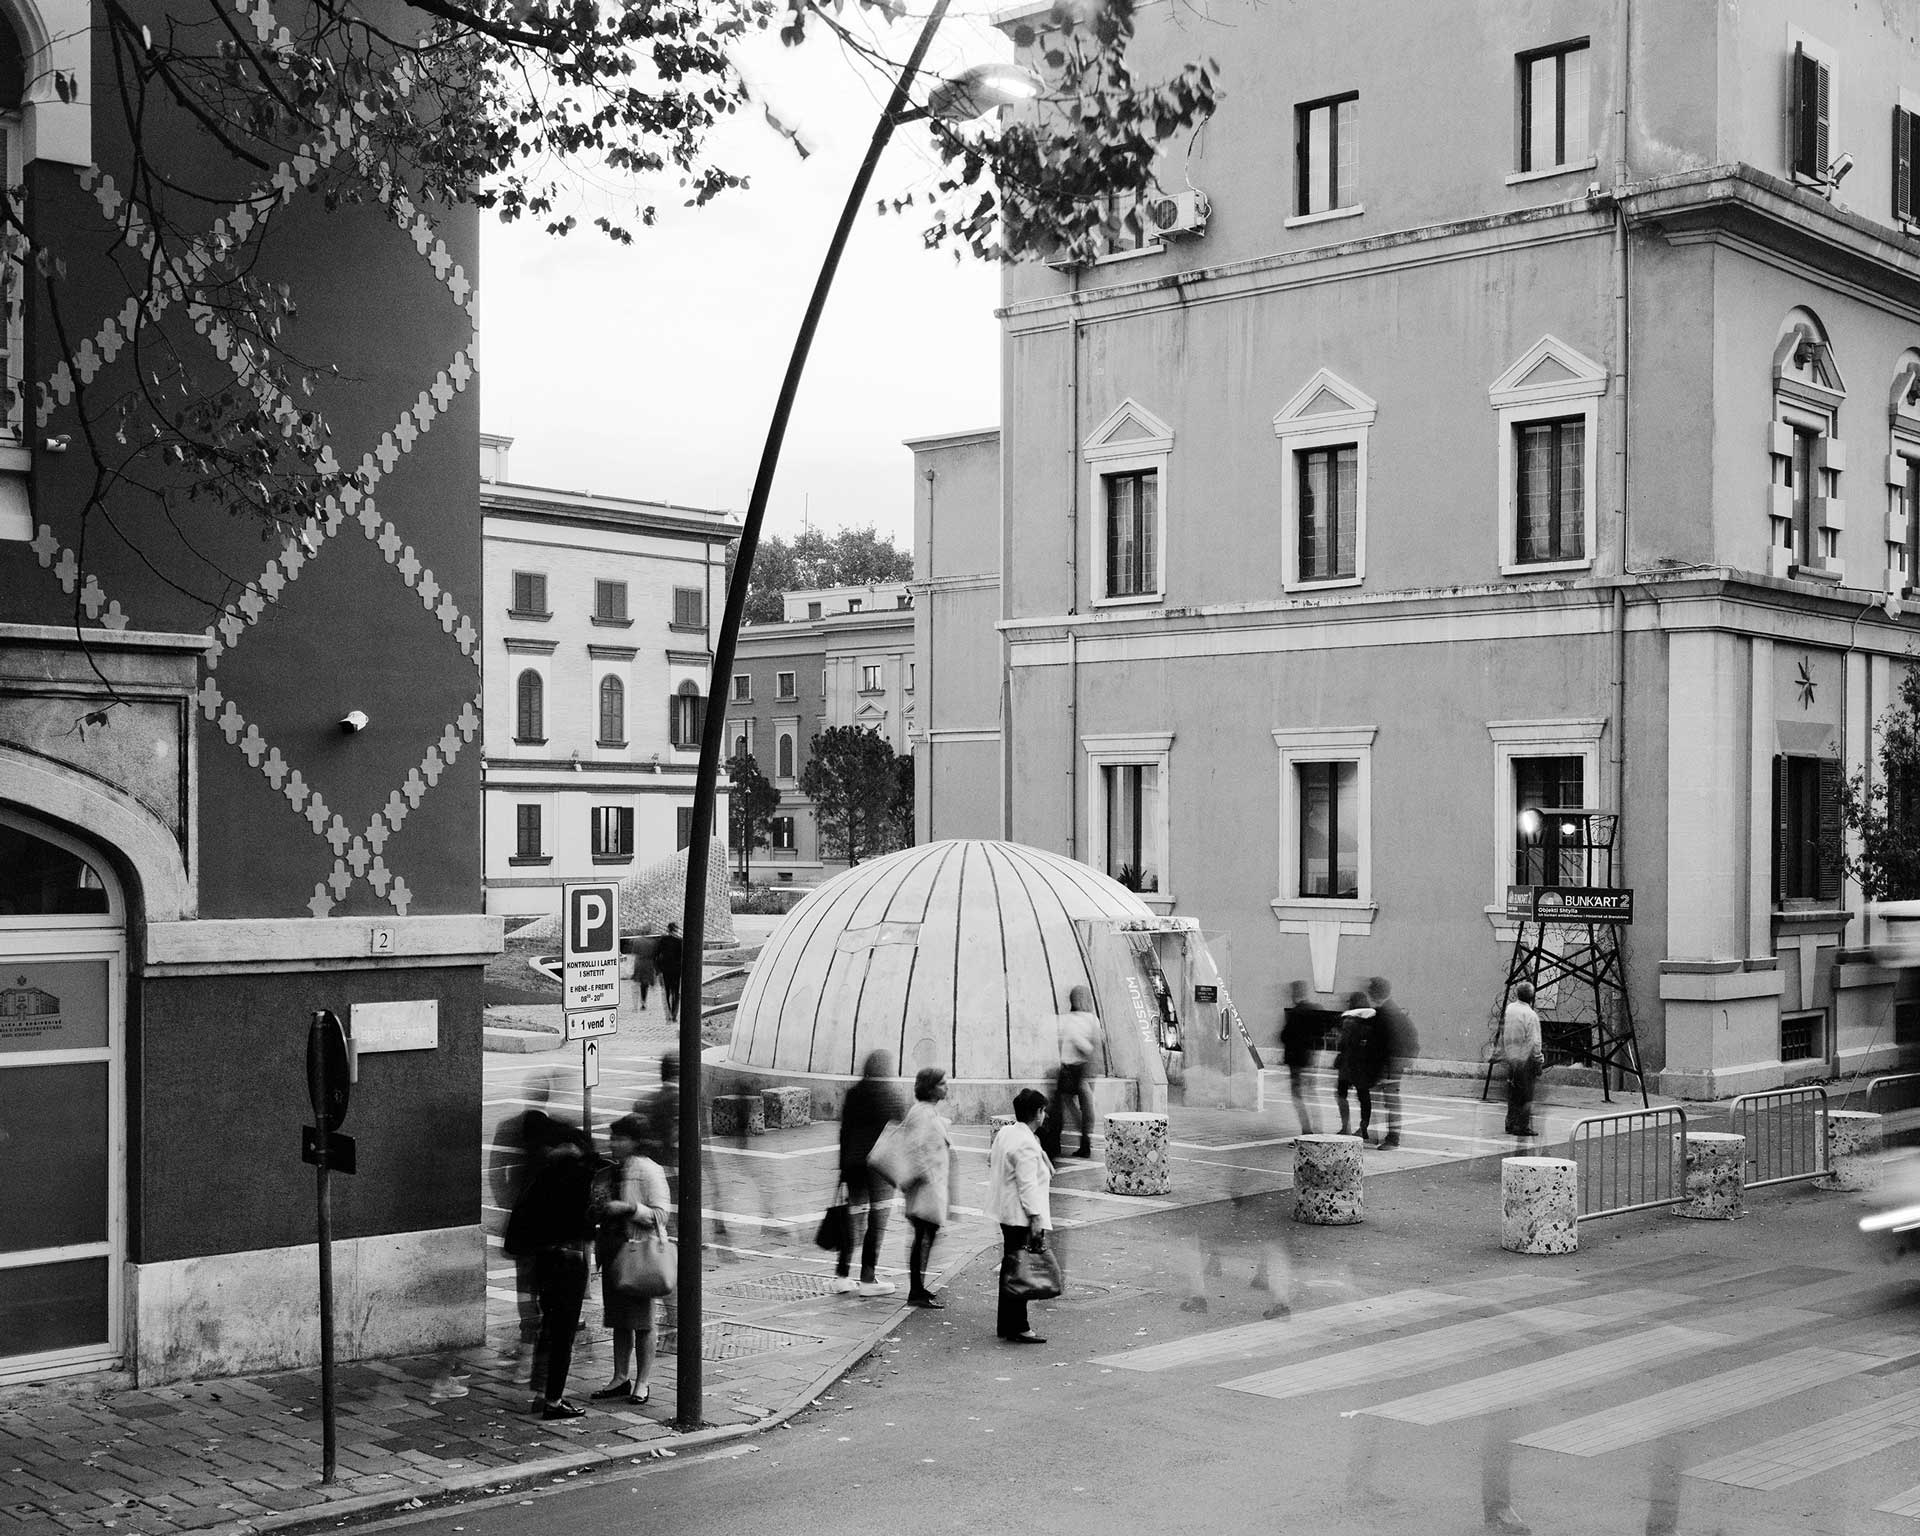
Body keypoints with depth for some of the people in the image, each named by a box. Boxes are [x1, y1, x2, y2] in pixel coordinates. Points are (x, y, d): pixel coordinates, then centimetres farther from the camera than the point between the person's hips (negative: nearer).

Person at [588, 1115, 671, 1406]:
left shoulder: (649, 1171, -7)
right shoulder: (605, 1173, 13)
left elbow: (660, 1216, -12)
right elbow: (596, 1212, 25)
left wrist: (628, 1208, -22)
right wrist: (596, 1213, 2)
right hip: (611, 1252, 7)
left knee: (641, 1321, 0)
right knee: (618, 1321, 11)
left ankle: (643, 1382, 7)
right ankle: (620, 1378, 19)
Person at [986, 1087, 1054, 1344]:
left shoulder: (1004, 1133, 9)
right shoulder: (1027, 1144, -19)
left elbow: (991, 1161, 22)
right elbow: (1028, 1184, -21)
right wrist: (1035, 1218, -20)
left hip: (1005, 1212, 10)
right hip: (1020, 1215, -10)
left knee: (1009, 1266, 16)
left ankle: (1006, 1323, 24)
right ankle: (1017, 1328, -3)